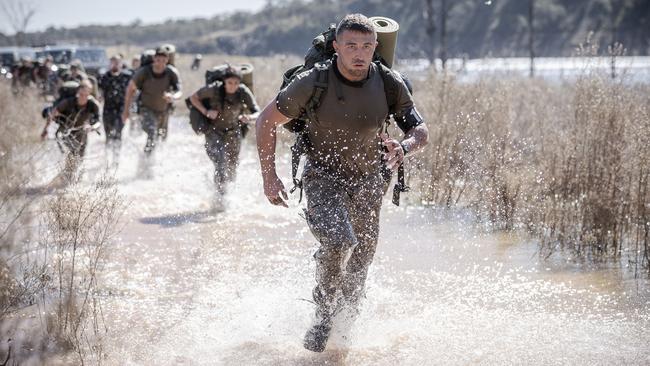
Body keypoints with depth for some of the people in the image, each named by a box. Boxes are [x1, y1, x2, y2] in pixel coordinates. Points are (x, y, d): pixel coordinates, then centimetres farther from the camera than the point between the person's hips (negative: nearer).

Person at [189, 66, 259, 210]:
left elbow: (257, 113, -13)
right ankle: (219, 196, -23)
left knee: (232, 168, 11)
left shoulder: (244, 93, -15)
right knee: (221, 162, -25)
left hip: (233, 133, 3)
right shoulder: (214, 89, -20)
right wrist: (205, 112, -21)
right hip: (214, 132, -3)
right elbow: (193, 98, -7)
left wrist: (249, 117, -36)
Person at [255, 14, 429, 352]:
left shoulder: (390, 85, -13)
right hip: (324, 177, -4)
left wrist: (403, 147, -30)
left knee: (359, 264, 14)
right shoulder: (314, 82, -20)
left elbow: (420, 130, -6)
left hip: (368, 181, 4)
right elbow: (266, 121, -9)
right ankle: (324, 315, -6)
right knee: (338, 242, -28)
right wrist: (269, 176, -11)